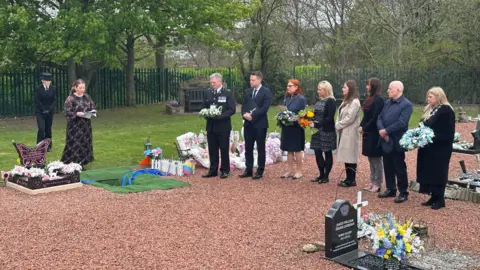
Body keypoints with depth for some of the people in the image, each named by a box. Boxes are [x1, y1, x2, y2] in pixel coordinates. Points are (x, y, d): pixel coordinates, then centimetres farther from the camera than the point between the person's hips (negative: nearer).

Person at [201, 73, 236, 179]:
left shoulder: (227, 93, -4)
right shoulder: (208, 93, 10)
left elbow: (232, 109, -9)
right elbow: (204, 107, 17)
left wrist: (220, 116, -20)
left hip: (223, 126, -4)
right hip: (211, 126, 4)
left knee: (224, 149, 4)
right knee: (212, 149, 9)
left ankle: (225, 170, 15)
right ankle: (213, 170, 18)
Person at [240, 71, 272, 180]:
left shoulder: (266, 92, -6)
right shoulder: (247, 92, 13)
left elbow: (265, 108, -15)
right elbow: (244, 106, 11)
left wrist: (252, 115, -19)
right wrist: (244, 114, -11)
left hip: (260, 124, -5)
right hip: (248, 124, 6)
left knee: (260, 148, 3)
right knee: (248, 148, 8)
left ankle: (260, 171, 11)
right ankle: (248, 170, 17)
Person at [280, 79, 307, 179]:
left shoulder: (301, 98, -8)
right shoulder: (286, 98, 11)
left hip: (296, 128, -6)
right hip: (286, 127, 6)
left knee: (297, 150, 2)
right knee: (289, 150, 10)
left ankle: (298, 171, 12)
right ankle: (290, 171, 17)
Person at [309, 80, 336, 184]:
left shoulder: (330, 101, -12)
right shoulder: (319, 101, 11)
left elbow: (329, 118, -18)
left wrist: (316, 124, -21)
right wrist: (312, 121, -2)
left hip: (327, 132, -8)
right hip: (318, 131, 8)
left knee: (327, 153, 4)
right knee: (317, 152, 9)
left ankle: (326, 176, 12)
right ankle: (321, 175, 20)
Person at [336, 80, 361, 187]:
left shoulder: (355, 102, -14)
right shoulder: (346, 101, 16)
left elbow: (349, 118, -20)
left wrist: (338, 125, -10)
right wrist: (337, 125, 1)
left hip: (350, 133, -9)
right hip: (343, 132, 9)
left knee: (351, 156, -2)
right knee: (346, 156, 11)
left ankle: (352, 180, 4)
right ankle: (348, 178, 18)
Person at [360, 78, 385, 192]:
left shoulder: (379, 99, -15)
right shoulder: (371, 99, 13)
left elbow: (375, 118, -20)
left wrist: (364, 128, -15)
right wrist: (361, 126, 1)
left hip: (374, 133, -9)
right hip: (368, 133, 9)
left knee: (376, 159, -1)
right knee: (371, 159, 14)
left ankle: (377, 184, 7)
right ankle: (372, 182, 21)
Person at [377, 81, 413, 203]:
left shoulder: (407, 104, -12)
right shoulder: (387, 103, 12)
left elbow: (401, 123, -21)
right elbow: (380, 118, 7)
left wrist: (386, 131, -17)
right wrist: (381, 130, -11)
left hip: (397, 142, -7)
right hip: (385, 140, 7)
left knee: (399, 168, 2)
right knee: (388, 167, 15)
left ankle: (403, 193, 13)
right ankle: (390, 189, 27)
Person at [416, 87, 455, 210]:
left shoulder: (446, 110, -13)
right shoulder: (429, 110, 13)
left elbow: (448, 132, -18)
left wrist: (432, 139, -25)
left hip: (440, 149, -8)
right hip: (429, 148, 8)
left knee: (438, 173, -1)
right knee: (430, 173, 10)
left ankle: (440, 199, 8)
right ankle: (434, 197, 19)